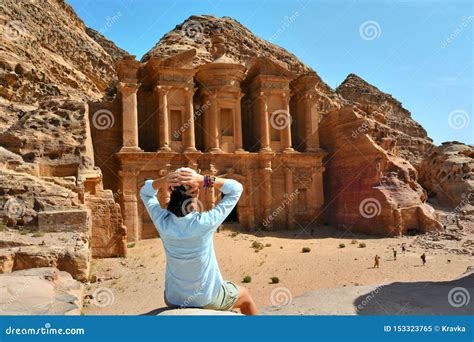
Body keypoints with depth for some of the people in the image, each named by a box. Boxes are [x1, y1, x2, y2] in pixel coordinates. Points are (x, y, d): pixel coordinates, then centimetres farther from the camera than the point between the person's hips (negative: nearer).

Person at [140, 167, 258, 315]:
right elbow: (236, 189, -20)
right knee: (245, 296, 28)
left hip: (174, 299, 3)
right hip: (208, 299, -3)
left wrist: (162, 181, -22)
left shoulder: (162, 222, -21)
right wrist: (204, 180, -31)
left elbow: (145, 192, -1)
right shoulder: (204, 223, -31)